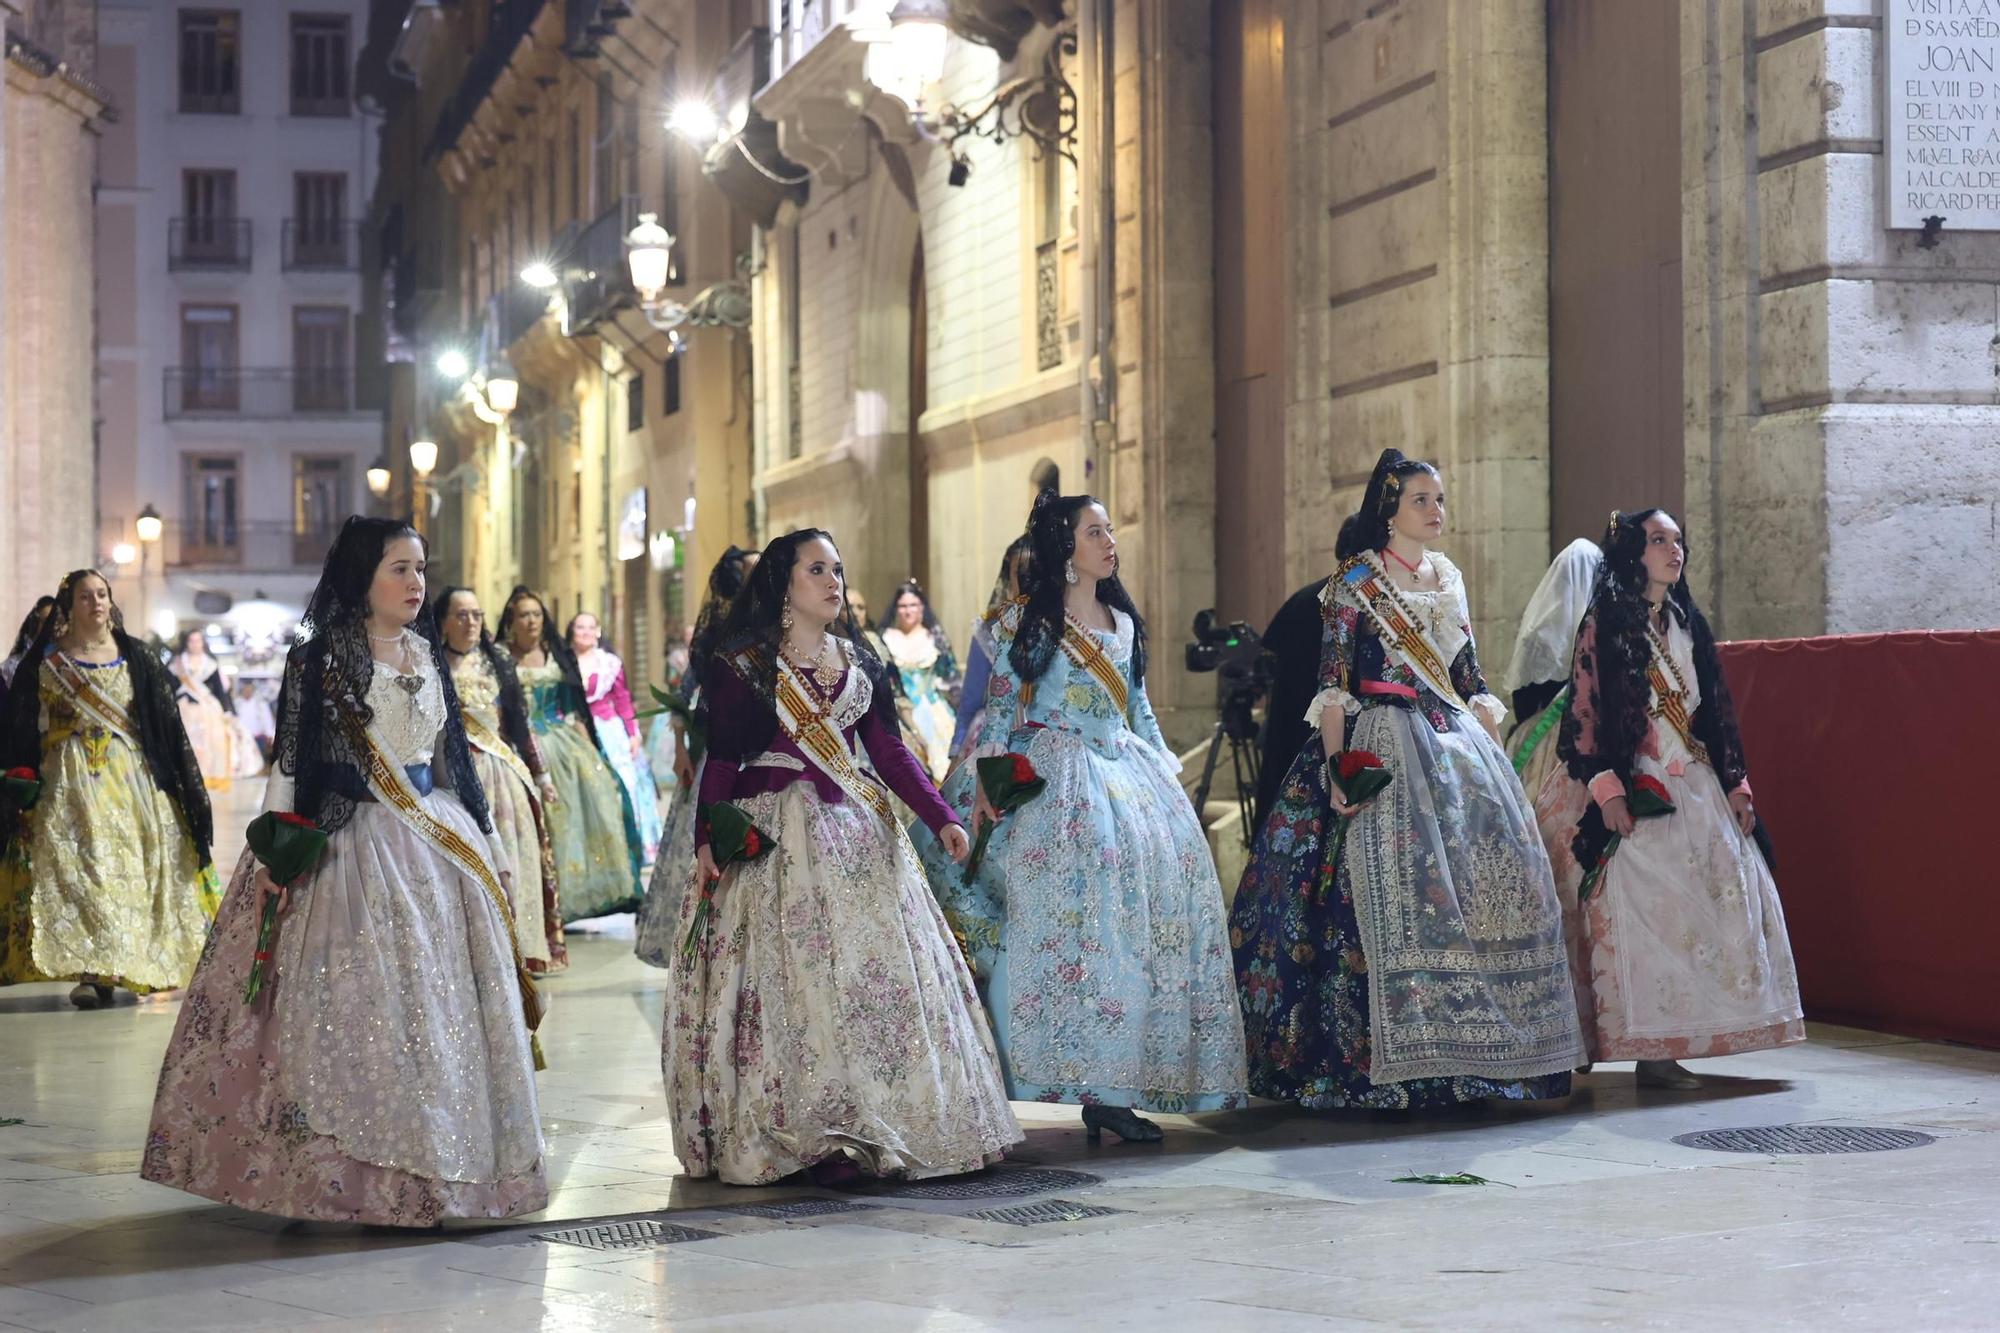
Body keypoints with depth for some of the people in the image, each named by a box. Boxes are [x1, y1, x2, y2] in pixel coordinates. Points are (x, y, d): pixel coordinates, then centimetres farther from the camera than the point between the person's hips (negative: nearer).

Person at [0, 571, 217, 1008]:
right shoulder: (45, 661, 2)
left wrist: (186, 786, 3)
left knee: (127, 866, -1)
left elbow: (166, 724, 8)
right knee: (78, 868, -12)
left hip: (131, 777, 2)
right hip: (72, 782, -2)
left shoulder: (134, 657, 7)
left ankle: (111, 969, 7)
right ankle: (91, 971, -15)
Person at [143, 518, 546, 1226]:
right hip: (353, 844, -6)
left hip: (438, 842, 6)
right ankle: (365, 1176, 1)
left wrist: (471, 835, 18)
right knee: (359, 1004, -5)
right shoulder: (319, 660, -5)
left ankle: (438, 1165, 15)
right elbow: (289, 762, -8)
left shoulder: (427, 655, 12)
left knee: (442, 1001, 5)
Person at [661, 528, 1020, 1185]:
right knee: (793, 980, -10)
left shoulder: (858, 662, 13)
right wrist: (707, 839, -16)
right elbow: (721, 758, -4)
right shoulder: (740, 664, 0)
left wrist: (941, 818, -3)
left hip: (859, 835, 5)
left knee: (878, 975, 1)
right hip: (775, 841, -5)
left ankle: (872, 1128, 7)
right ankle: (809, 1137, -11)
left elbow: (889, 750, 8)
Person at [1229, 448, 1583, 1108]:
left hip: (1458, 745, 7)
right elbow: (1333, 681, -9)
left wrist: (1496, 760, 12)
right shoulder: (1356, 580, -2)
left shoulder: (1450, 581, 16)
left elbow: (1472, 680, 18)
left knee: (1490, 881, 0)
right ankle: (1400, 1063, -10)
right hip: (1383, 747, -6)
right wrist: (1336, 765, -18)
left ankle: (1473, 1052, 8)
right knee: (1392, 891, -13)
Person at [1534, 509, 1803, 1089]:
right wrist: (1605, 788, -18)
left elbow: (1714, 711, 18)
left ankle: (1669, 1045, 3)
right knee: (1640, 912, -11)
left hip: (1694, 789, 7)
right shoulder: (1605, 625, -3)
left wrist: (1735, 784, 11)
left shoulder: (1686, 624, 16)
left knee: (1720, 898, -1)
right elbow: (1584, 710, -10)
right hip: (1636, 790, -7)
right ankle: (1651, 1050, -9)